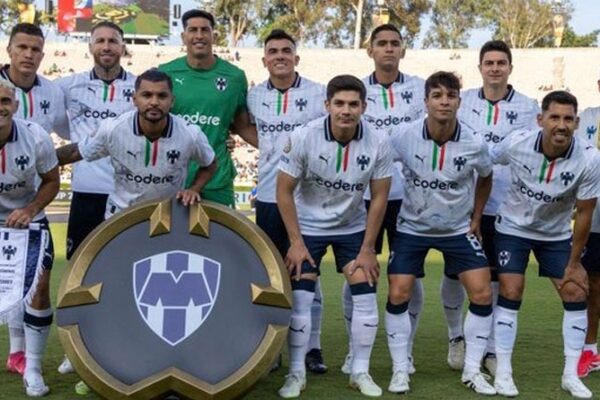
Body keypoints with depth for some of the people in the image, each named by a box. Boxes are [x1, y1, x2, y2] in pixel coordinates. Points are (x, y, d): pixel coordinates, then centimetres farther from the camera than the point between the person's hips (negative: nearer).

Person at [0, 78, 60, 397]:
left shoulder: (36, 137, -20)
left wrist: (29, 210, -20)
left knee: (39, 286, -10)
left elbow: (51, 181, -5)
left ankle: (32, 368, 3)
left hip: (27, 218, 0)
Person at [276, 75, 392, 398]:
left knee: (366, 296, -2)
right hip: (308, 226, -2)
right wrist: (296, 242, -15)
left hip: (353, 227, 2)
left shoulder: (378, 142, -19)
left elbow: (378, 196, -8)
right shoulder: (304, 137, -24)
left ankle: (361, 372, 13)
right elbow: (284, 191, -14)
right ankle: (296, 373, 9)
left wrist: (367, 248, -7)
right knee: (300, 298, -5)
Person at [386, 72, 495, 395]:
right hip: (412, 227, -1)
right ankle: (400, 370, 9)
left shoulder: (475, 144, -16)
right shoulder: (403, 136, -20)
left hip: (458, 229, 1)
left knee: (482, 294, -6)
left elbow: (485, 178, 6)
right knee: (398, 295, -7)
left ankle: (472, 370, 9)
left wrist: (476, 218, 5)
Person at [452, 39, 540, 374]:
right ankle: (456, 337, 29)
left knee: (497, 278, 5)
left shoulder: (529, 107, 2)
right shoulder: (463, 101, 4)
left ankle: (492, 348, 17)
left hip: (505, 206, -1)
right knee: (455, 273, 8)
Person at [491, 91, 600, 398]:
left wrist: (574, 263, -8)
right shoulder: (516, 143, -26)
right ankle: (503, 373, 2)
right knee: (510, 293, -8)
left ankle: (571, 375, 10)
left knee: (575, 294, -2)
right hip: (513, 228, -1)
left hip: (557, 235, 2)